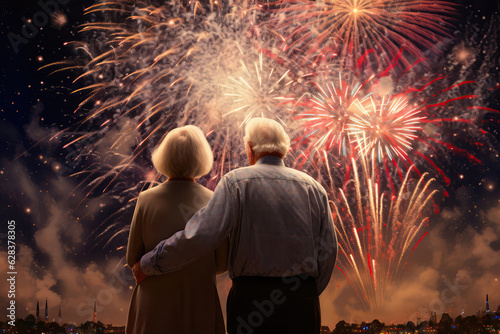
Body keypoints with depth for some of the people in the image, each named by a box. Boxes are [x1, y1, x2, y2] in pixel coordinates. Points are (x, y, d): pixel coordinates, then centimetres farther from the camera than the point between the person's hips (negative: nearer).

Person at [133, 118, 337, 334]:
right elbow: (327, 252, 3)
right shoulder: (314, 188, 5)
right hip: (303, 301, 3)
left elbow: (200, 235, -15)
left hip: (251, 295, -2)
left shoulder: (236, 182, -5)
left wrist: (148, 264, -4)